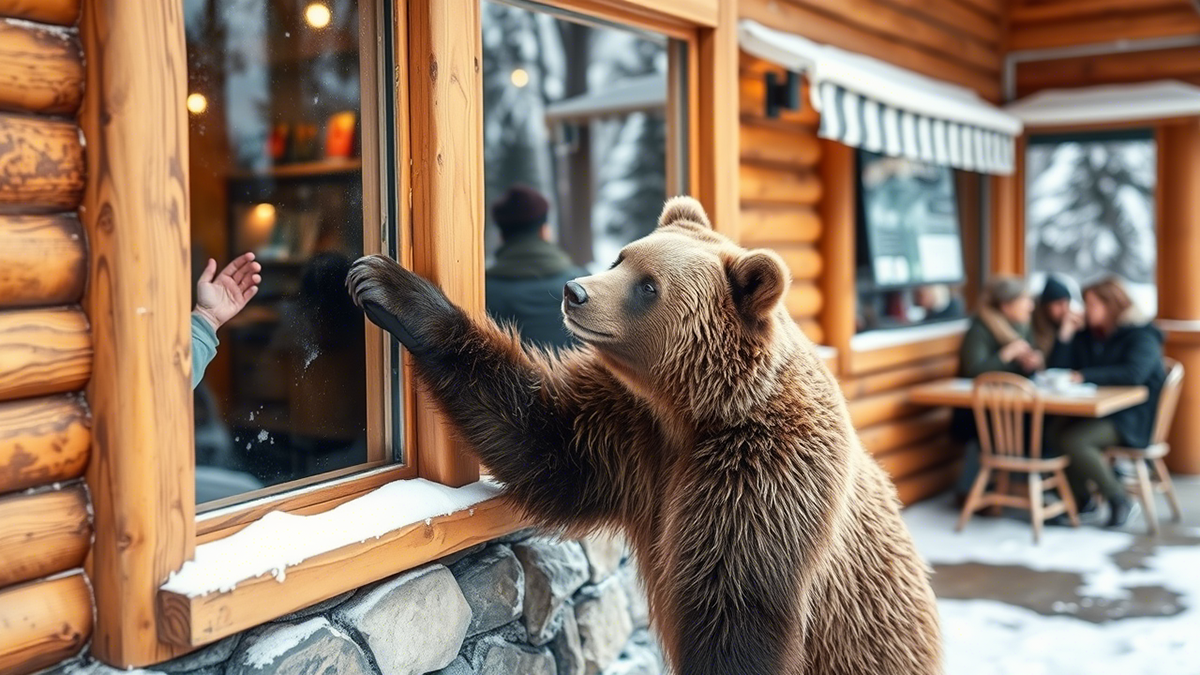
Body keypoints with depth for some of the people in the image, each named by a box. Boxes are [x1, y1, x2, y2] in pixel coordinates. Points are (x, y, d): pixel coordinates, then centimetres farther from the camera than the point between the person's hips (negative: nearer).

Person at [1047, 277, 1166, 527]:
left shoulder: (1142, 337, -7)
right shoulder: (1086, 336, 12)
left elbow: (1134, 373, -26)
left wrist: (1085, 376, -26)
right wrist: (1065, 337, -3)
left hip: (1132, 419, -6)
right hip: (1094, 411, 6)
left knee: (1072, 440, -29)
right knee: (1055, 430, -24)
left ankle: (1119, 499, -10)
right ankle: (1080, 498, -5)